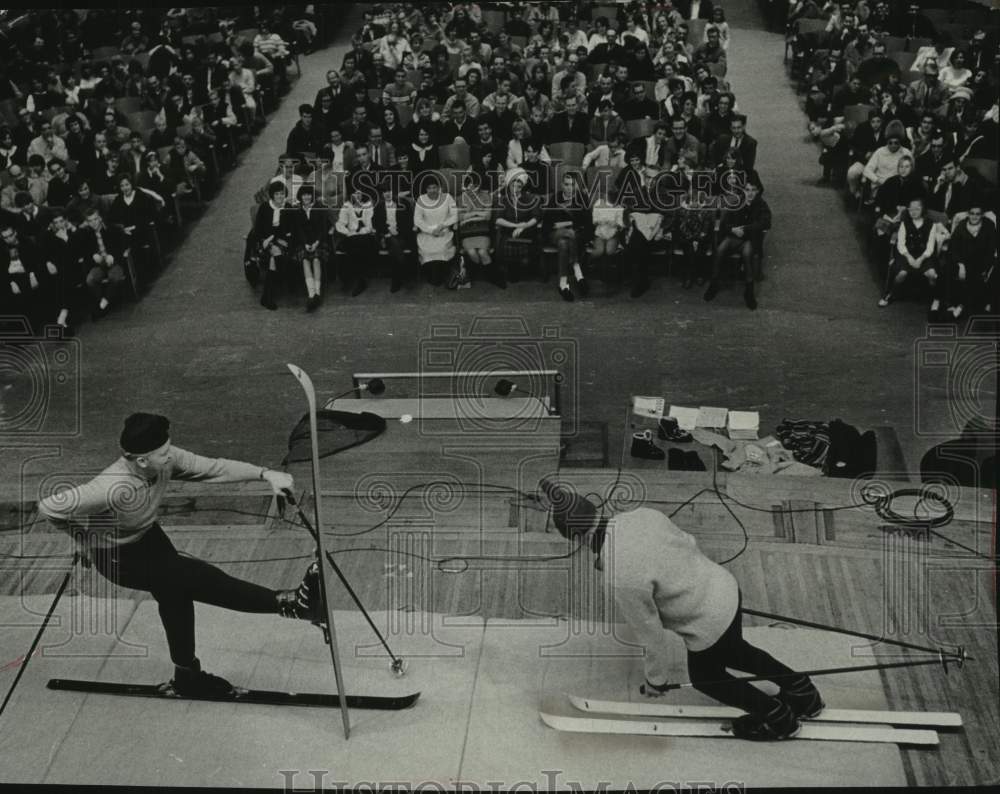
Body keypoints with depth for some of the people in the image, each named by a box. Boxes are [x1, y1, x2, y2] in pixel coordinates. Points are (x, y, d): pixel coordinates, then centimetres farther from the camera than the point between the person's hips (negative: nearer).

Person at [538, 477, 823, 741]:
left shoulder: (622, 578, -32)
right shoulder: (644, 514, -12)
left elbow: (651, 635, -18)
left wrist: (655, 680, 1)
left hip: (710, 628, -7)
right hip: (727, 588, 7)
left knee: (705, 678, 27)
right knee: (734, 653, 36)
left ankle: (778, 719, 43)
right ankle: (802, 691, 53)